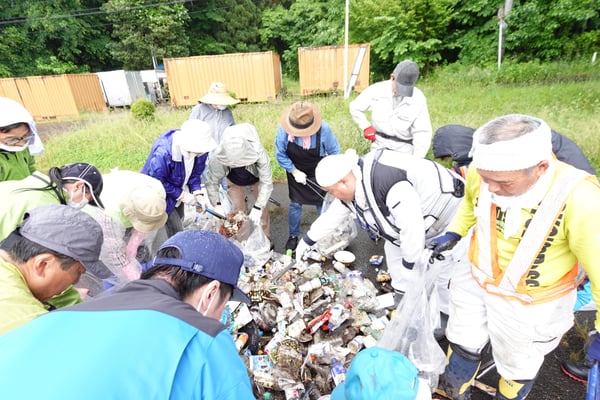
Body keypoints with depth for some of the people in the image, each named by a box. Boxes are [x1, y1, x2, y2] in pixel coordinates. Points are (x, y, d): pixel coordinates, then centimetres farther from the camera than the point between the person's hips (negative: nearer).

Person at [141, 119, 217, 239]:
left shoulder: (199, 149, -20)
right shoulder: (163, 151, -37)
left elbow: (195, 172, -5)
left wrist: (197, 193, -18)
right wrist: (182, 195, -25)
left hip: (178, 191, 6)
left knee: (179, 220, 22)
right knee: (175, 230, -5)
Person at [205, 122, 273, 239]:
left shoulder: (259, 153, -45)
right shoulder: (217, 157, -39)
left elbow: (266, 182, -36)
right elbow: (211, 181, -26)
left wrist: (257, 208, -41)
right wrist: (217, 205, -39)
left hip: (257, 178, -1)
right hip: (234, 181, 2)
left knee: (262, 209, 3)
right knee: (238, 210, 5)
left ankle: (266, 239, 26)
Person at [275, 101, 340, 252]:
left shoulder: (323, 128, -31)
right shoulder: (283, 129, -28)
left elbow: (334, 151, -13)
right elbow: (280, 154, -13)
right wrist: (294, 172, -15)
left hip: (318, 172, 0)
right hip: (296, 171, 1)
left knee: (322, 204, 10)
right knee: (295, 204, 8)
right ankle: (293, 235, 30)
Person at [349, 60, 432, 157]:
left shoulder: (418, 99, -13)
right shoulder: (377, 90, -11)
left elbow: (422, 132, -11)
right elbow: (355, 107, 4)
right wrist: (366, 127, -6)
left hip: (404, 146, -1)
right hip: (379, 143, 1)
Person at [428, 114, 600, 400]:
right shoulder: (481, 171, -21)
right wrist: (453, 234, -4)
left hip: (532, 305, -3)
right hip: (476, 281, 4)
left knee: (517, 364, 24)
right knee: (463, 344, 24)